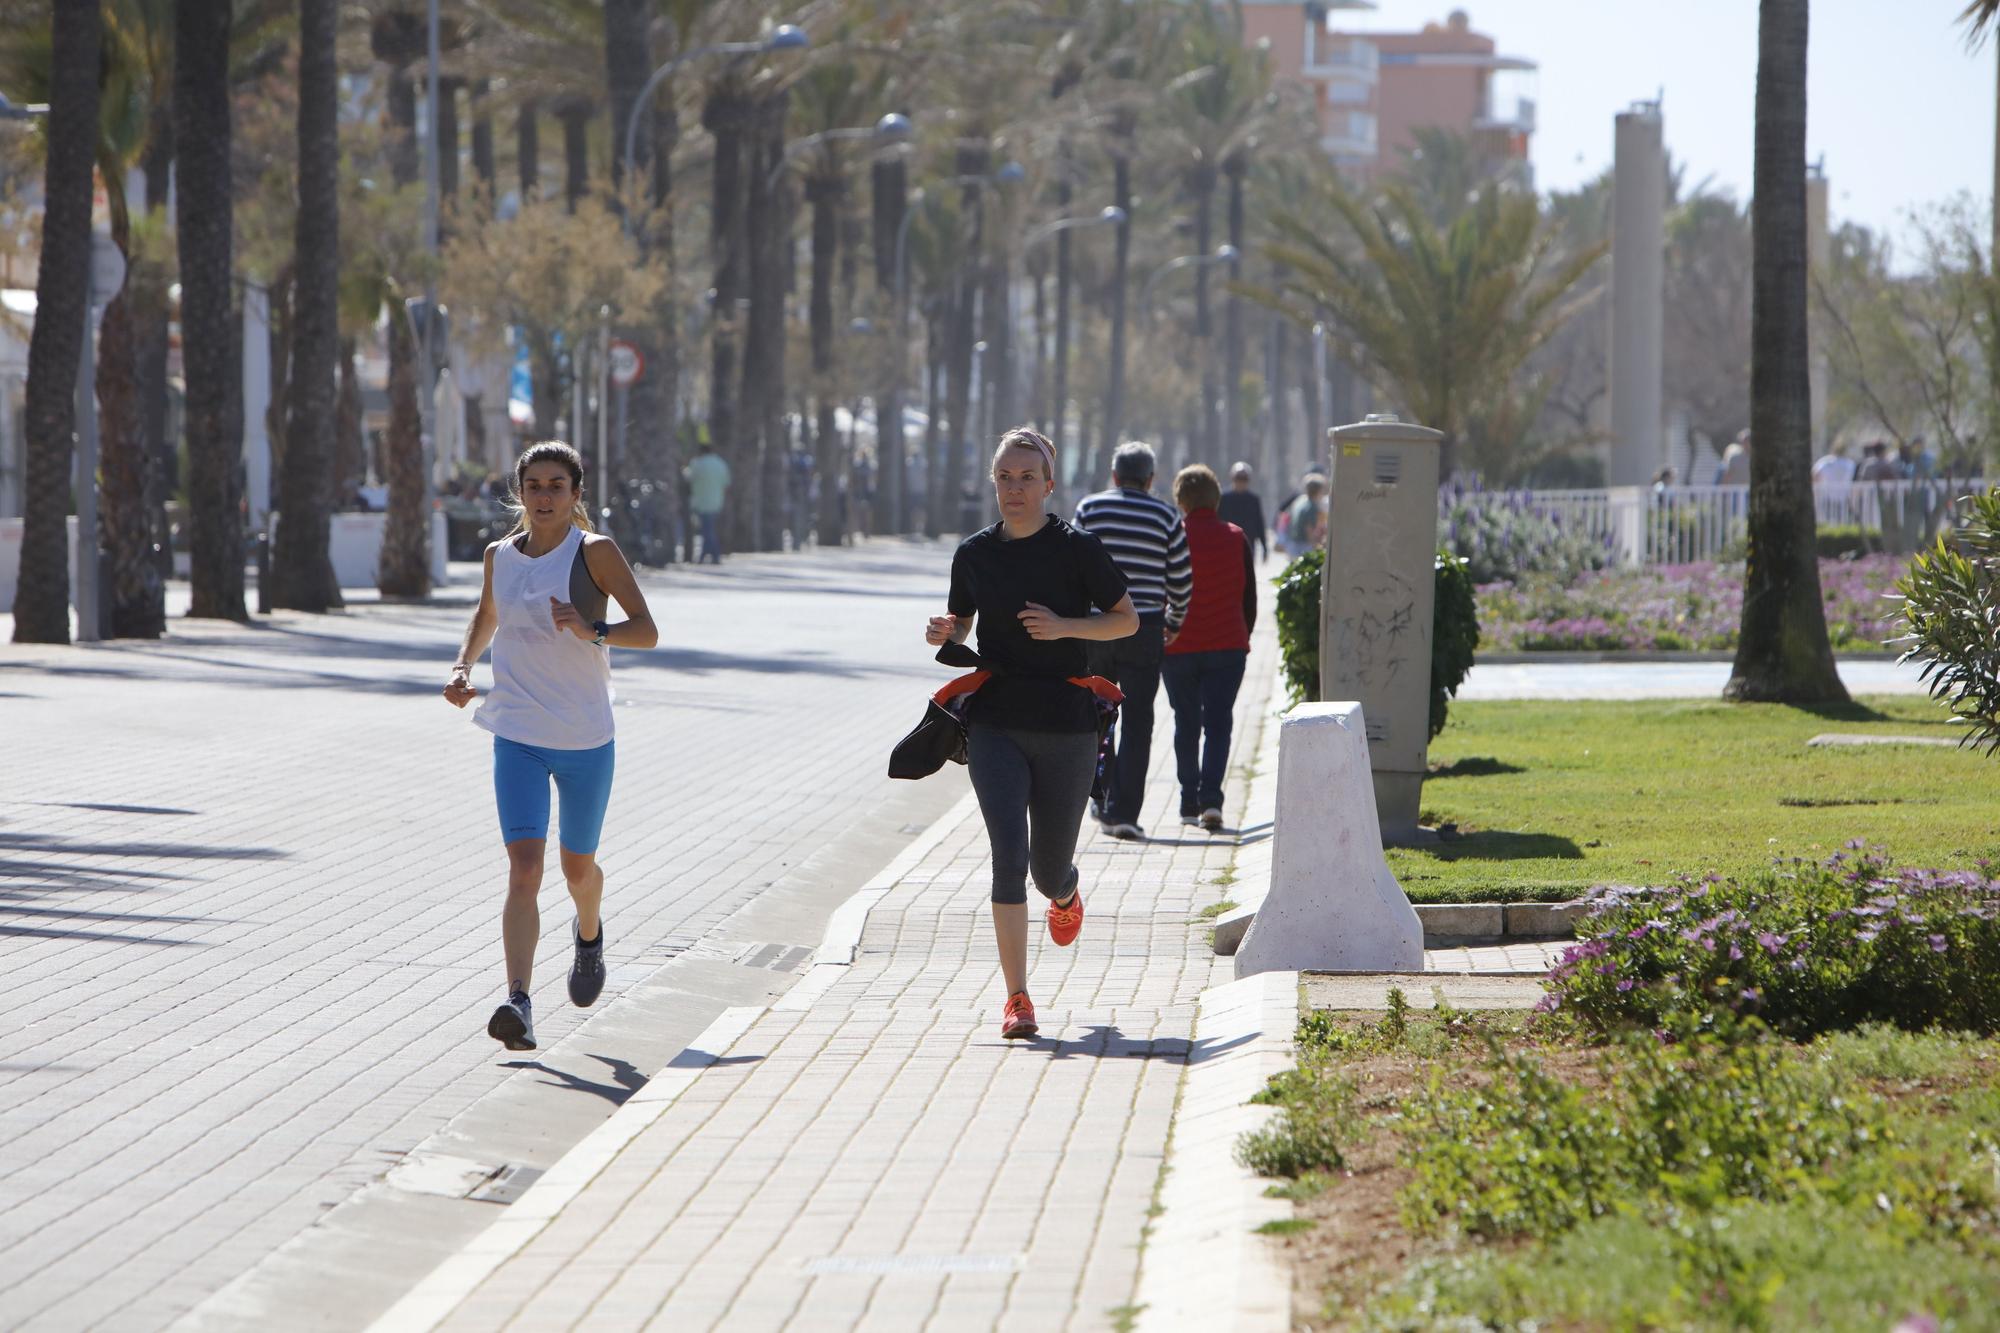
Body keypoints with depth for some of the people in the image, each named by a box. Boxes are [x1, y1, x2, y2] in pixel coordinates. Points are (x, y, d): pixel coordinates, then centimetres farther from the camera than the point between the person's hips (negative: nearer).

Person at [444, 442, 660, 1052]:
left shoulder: (595, 553, -7)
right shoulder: (500, 555, 5)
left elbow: (646, 630, -12)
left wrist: (593, 632, -30)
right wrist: (462, 667, 8)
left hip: (586, 739, -1)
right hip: (517, 738, 1)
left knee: (578, 868, 16)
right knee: (523, 868, -15)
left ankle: (589, 934, 52)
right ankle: (518, 1005, -24)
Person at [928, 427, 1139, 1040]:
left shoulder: (1077, 548, -4)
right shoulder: (974, 553, 5)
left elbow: (1127, 620, 1)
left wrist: (1065, 626, -15)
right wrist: (944, 633, -4)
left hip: (1065, 724, -1)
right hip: (995, 724, 1)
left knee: (1049, 868, 10)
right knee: (1008, 854, -15)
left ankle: (1066, 892, 51)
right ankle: (1017, 998, -13)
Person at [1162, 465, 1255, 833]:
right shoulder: (1237, 538, 1)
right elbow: (1249, 597, 6)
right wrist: (1242, 638, 17)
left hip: (1179, 648, 0)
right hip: (1227, 647, 0)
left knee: (1186, 726, 12)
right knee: (1218, 724, -1)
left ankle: (1190, 802, 14)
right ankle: (1211, 799, -17)